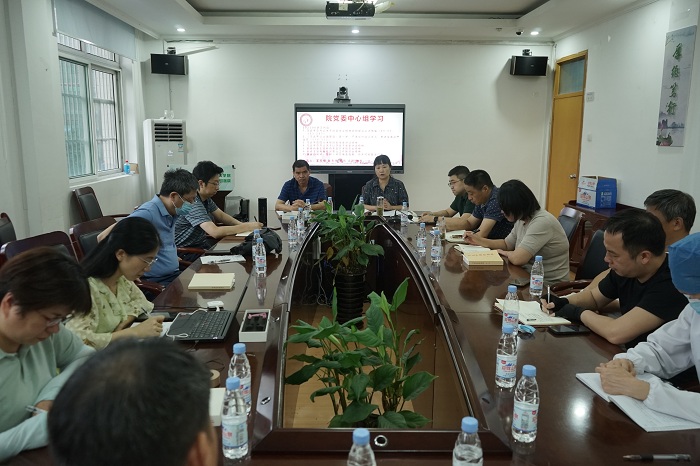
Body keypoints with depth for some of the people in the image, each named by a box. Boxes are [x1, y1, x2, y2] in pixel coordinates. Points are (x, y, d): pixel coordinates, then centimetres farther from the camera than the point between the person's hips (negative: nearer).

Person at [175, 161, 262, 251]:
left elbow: (221, 215, 15)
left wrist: (241, 224, -4)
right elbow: (215, 232, -32)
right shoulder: (193, 203, -25)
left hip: (201, 243, 9)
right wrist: (247, 227, -27)